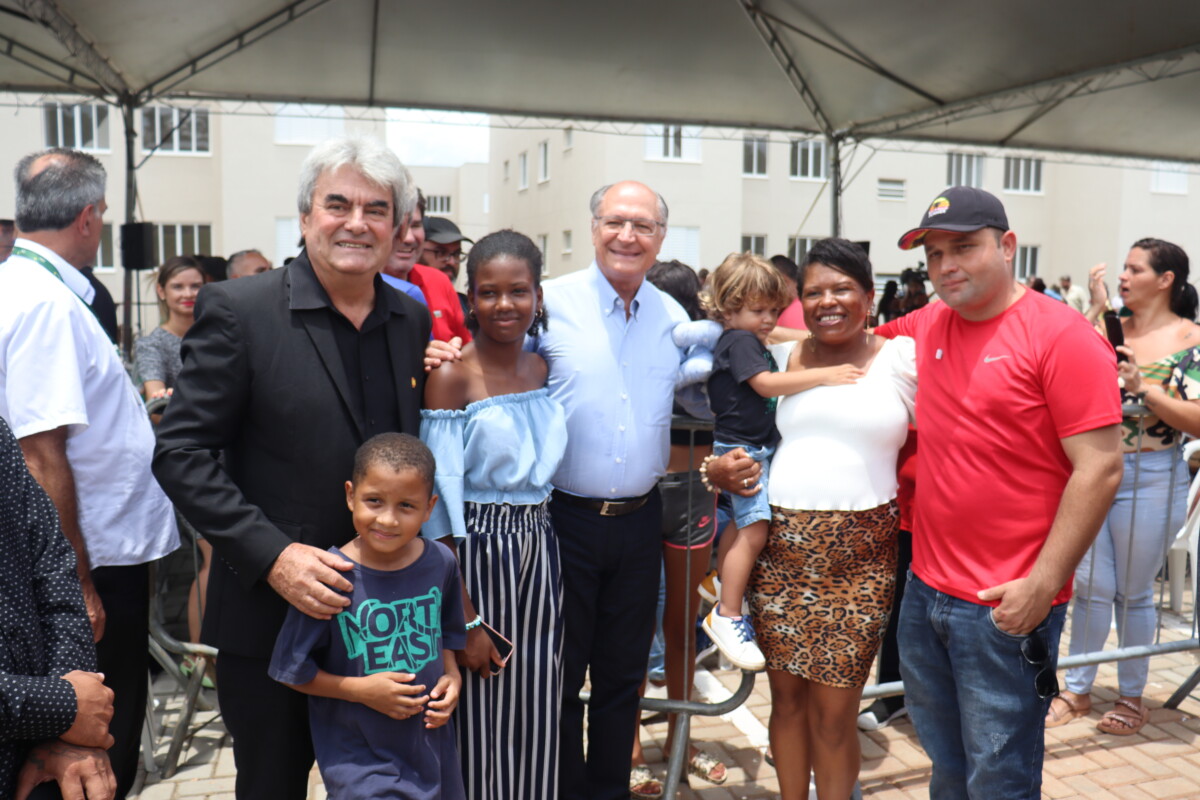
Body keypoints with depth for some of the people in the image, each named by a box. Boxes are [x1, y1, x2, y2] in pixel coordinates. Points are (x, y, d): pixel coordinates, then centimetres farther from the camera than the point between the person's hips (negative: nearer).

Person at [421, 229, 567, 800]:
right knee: (481, 721, 6)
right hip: (477, 552, -5)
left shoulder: (544, 369, 7)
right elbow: (441, 499, -12)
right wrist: (465, 618, -14)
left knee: (537, 720, 13)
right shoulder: (451, 375, -10)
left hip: (539, 550, 5)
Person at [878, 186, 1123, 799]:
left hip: (1007, 607, -6)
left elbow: (1100, 468, -16)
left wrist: (1042, 585, -17)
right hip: (925, 590, 6)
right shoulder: (929, 326, 6)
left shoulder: (1061, 336, -12)